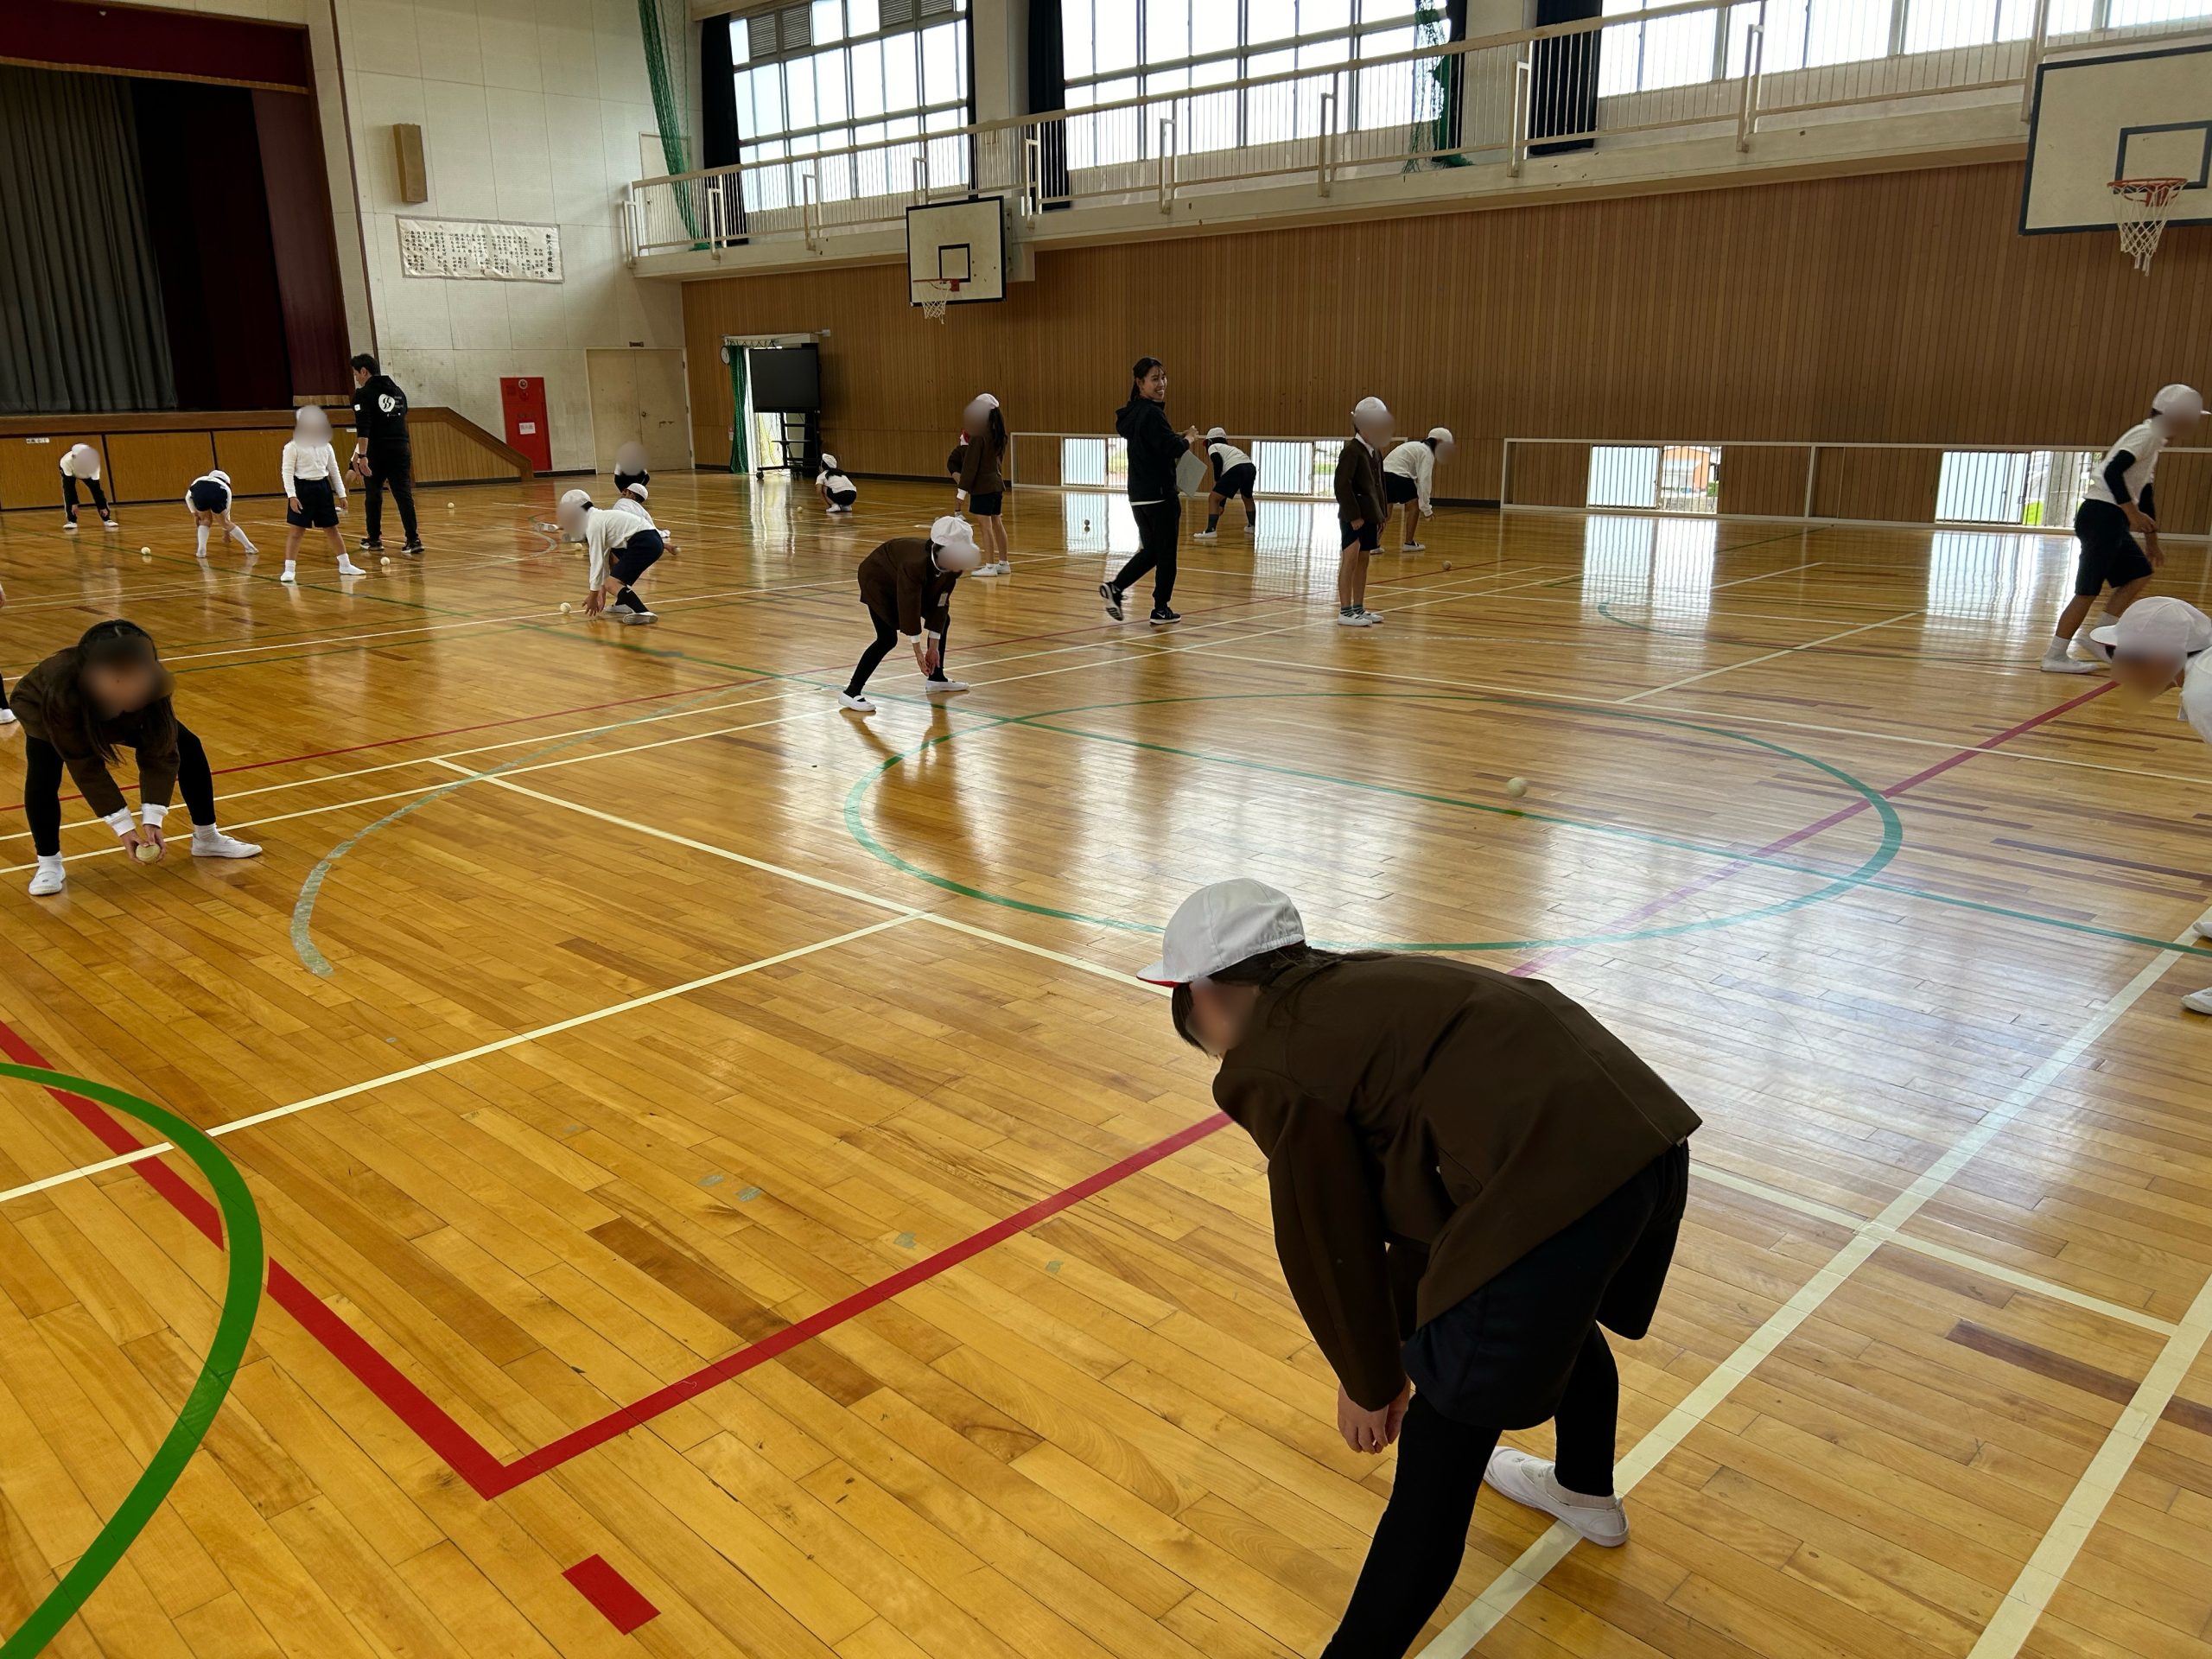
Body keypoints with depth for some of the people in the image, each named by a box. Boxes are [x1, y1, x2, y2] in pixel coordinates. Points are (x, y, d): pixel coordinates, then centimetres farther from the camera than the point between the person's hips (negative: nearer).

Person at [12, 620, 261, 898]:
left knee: (187, 746, -5)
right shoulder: (60, 690, -45)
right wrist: (123, 827, -37)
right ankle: (48, 863, -11)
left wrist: (152, 821, -36)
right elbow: (85, 766, -36)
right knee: (43, 772, -30)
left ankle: (206, 838, 13)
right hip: (41, 711, -3)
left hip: (122, 715, 3)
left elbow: (160, 754, -30)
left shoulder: (151, 680, -37)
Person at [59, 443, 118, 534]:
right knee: (68, 490, -21)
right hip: (69, 472, -1)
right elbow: (69, 486, -38)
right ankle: (71, 521, -17)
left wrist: (103, 506, -30)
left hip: (89, 472, 1)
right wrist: (73, 503, -38)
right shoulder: (67, 461, -44)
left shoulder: (94, 465, -40)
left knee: (97, 489, -12)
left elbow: (96, 488, -32)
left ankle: (107, 519, -4)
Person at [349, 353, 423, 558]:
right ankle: (413, 541, -14)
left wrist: (362, 455, -20)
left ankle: (374, 539, 22)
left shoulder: (364, 393, -4)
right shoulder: (398, 391, 14)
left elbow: (363, 429, -15)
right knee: (404, 495, -3)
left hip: (376, 453, -4)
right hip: (400, 450, 4)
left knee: (374, 496, 12)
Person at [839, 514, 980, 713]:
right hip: (878, 579, -8)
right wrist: (918, 651, -35)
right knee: (888, 638, -21)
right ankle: (851, 692, -17)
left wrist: (934, 647, -15)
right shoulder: (915, 563, -42)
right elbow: (909, 607, -38)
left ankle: (936, 678, 25)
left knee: (943, 620, 8)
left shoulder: (952, 568, -20)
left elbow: (939, 605, -14)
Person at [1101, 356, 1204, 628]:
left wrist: (1182, 439, 13)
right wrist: (1188, 439, -4)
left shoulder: (1132, 413, 11)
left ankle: (1115, 587, 5)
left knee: (1150, 551, 18)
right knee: (1166, 553, 4)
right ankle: (1161, 610, 10)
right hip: (1161, 495, -8)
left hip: (1138, 496, 8)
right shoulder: (1151, 413, -16)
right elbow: (1172, 448, -24)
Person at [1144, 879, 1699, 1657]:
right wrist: (1406, 1332, 34)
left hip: (1549, 1191, -10)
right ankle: (1587, 1494, 66)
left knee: (1437, 1472, 5)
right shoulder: (1360, 990, 19)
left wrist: (1368, 1380, 19)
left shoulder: (1278, 1071, -5)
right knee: (1563, 1312, 39)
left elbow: (1330, 1245, 2)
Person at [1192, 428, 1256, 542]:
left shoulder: (1213, 447, 18)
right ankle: (1252, 526, 43)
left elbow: (1218, 462, -8)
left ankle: (1211, 531, -9)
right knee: (1247, 497, 36)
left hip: (1236, 470, -7)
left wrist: (1217, 480, 8)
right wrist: (1221, 505, 42)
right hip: (1251, 468, 7)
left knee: (1213, 499, 3)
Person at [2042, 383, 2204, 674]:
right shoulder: (2146, 434, -8)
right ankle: (2055, 656, -7)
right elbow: (2113, 472, -22)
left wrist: (2151, 539, 28)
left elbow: (2145, 493, 26)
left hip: (2112, 520, 10)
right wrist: (2132, 512, -25)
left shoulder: (2153, 440, 22)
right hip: (2102, 515, -10)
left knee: (2140, 574, 14)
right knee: (2088, 590, -10)